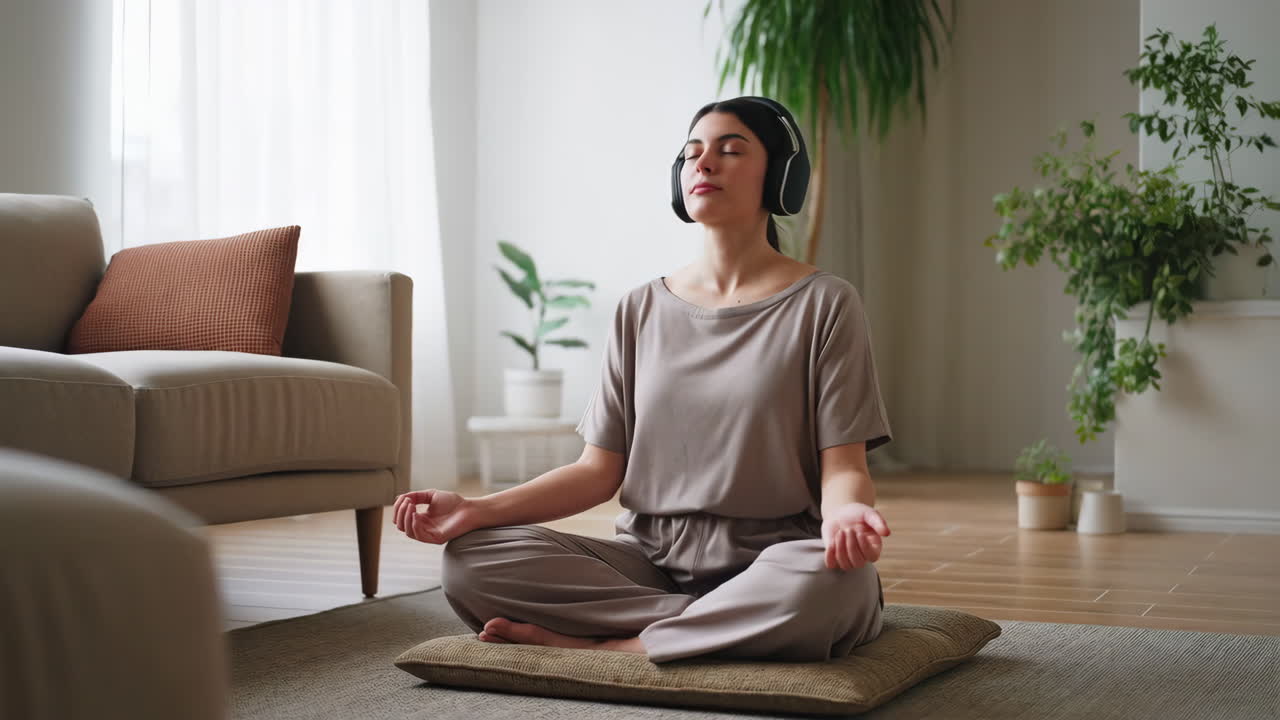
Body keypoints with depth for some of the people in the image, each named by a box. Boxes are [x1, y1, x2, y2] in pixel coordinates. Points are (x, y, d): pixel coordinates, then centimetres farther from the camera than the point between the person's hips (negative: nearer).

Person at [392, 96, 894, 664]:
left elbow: (842, 466, -6)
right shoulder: (642, 310, 11)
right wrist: (476, 509, -8)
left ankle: (598, 645, -20)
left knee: (828, 581, -39)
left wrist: (845, 511, -31)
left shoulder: (823, 303, 0)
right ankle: (728, 626, -16)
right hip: (651, 559, 3)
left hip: (770, 565, -3)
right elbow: (599, 469, 7)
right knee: (471, 561, -19)